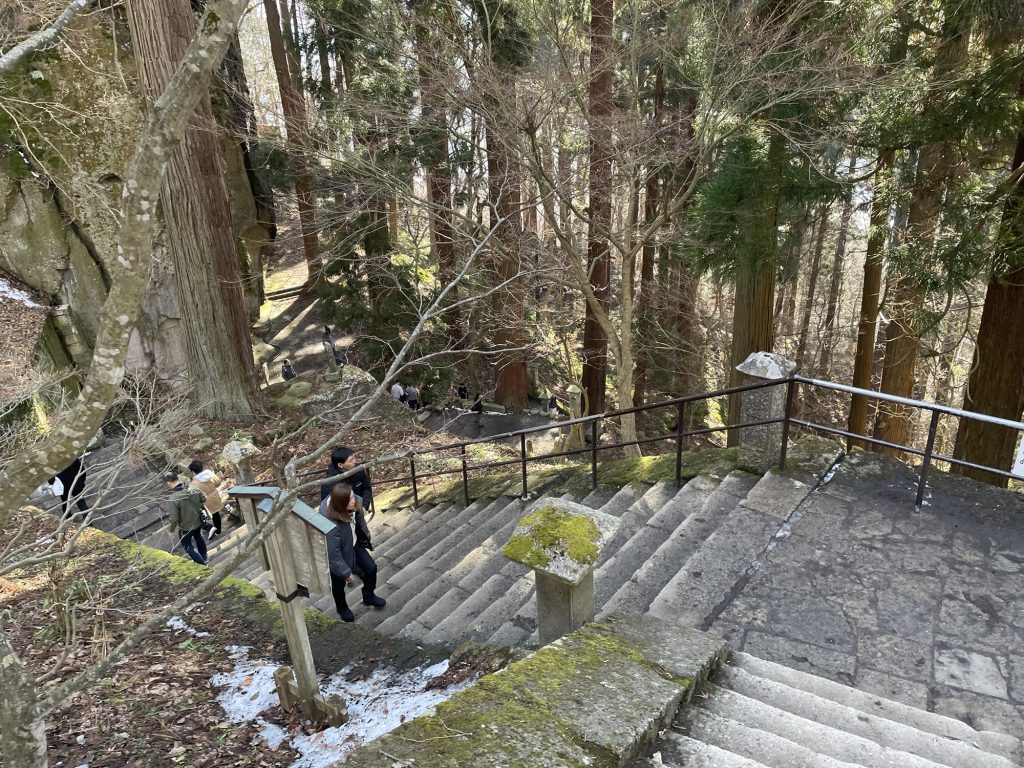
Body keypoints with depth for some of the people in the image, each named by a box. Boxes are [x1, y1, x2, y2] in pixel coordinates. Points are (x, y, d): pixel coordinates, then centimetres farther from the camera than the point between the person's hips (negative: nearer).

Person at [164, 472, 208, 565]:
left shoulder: (173, 499, -33)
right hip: (198, 521, 6)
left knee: (187, 545, 19)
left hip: (185, 527, -6)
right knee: (198, 537, 31)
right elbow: (203, 499, -1)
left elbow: (173, 518, -27)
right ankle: (203, 559, 51)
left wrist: (171, 529, -8)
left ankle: (202, 564, 22)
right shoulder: (194, 489, -18)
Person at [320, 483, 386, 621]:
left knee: (371, 568, 14)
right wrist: (346, 573, -19)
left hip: (354, 544, 5)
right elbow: (333, 553, -30)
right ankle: (342, 608, 50)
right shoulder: (330, 523, -43)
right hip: (340, 553, -5)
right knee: (339, 582, 20)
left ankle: (368, 597, 43)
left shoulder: (355, 503, -25)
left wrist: (366, 540, 13)